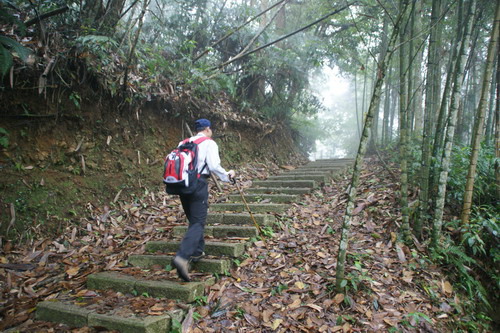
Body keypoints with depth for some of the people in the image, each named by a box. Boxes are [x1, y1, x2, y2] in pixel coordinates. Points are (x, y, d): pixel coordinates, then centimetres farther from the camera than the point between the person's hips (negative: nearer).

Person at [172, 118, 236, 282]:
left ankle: (197, 252, 28)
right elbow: (214, 165, -12)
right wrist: (227, 175, 3)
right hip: (198, 184, -6)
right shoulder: (209, 143, -1)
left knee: (193, 220, 21)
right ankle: (183, 257, -23)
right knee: (198, 223, -7)